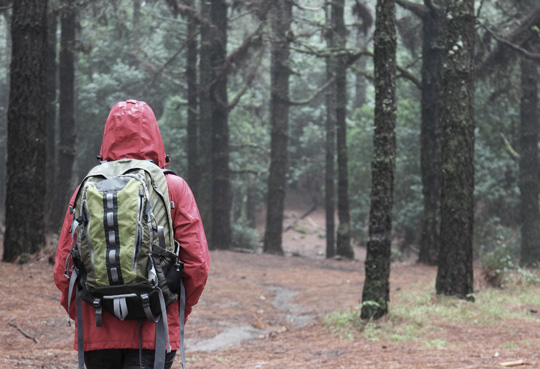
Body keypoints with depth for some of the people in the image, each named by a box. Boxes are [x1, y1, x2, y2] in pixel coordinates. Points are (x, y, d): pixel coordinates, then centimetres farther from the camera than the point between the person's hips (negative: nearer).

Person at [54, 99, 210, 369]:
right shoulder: (174, 188, -1)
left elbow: (62, 270, 1)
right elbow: (197, 264, -4)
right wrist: (179, 313, 12)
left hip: (98, 334, 2)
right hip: (153, 334, -2)